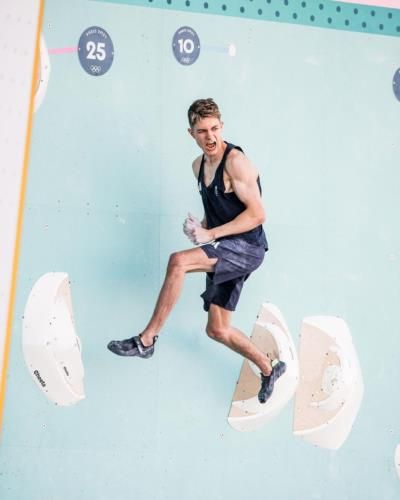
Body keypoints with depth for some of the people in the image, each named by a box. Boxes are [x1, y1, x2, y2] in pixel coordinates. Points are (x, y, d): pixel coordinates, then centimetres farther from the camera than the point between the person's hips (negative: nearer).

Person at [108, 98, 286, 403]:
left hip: (248, 248, -9)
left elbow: (257, 214, -18)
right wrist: (200, 227, 2)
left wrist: (211, 234, -20)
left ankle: (146, 340, -20)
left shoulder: (236, 161, -14)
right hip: (226, 252, 9)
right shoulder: (199, 166, 12)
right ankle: (269, 369, 31)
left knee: (178, 261, -30)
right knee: (217, 330, 11)